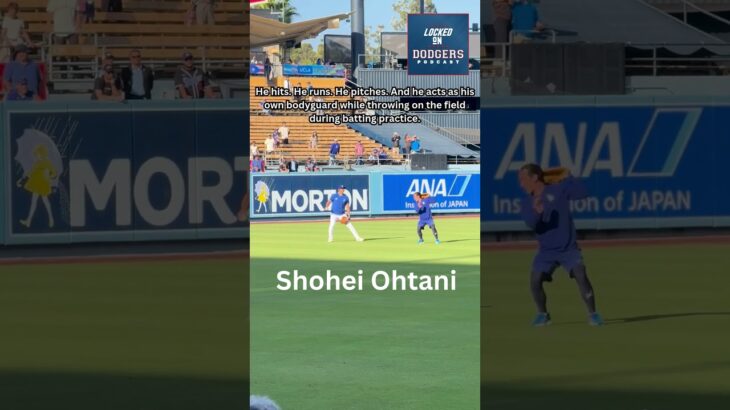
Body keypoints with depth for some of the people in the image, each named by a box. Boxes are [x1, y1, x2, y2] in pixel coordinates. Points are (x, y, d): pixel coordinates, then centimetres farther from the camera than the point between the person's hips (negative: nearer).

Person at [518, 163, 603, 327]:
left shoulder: (558, 189, -8)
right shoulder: (527, 201, -1)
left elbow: (582, 192, -15)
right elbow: (531, 224, -17)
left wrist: (568, 178, -16)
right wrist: (536, 212, -37)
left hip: (569, 249, -3)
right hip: (546, 251, 3)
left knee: (581, 276, -18)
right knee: (535, 280, -11)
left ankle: (592, 314, -6)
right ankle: (543, 314, 12)